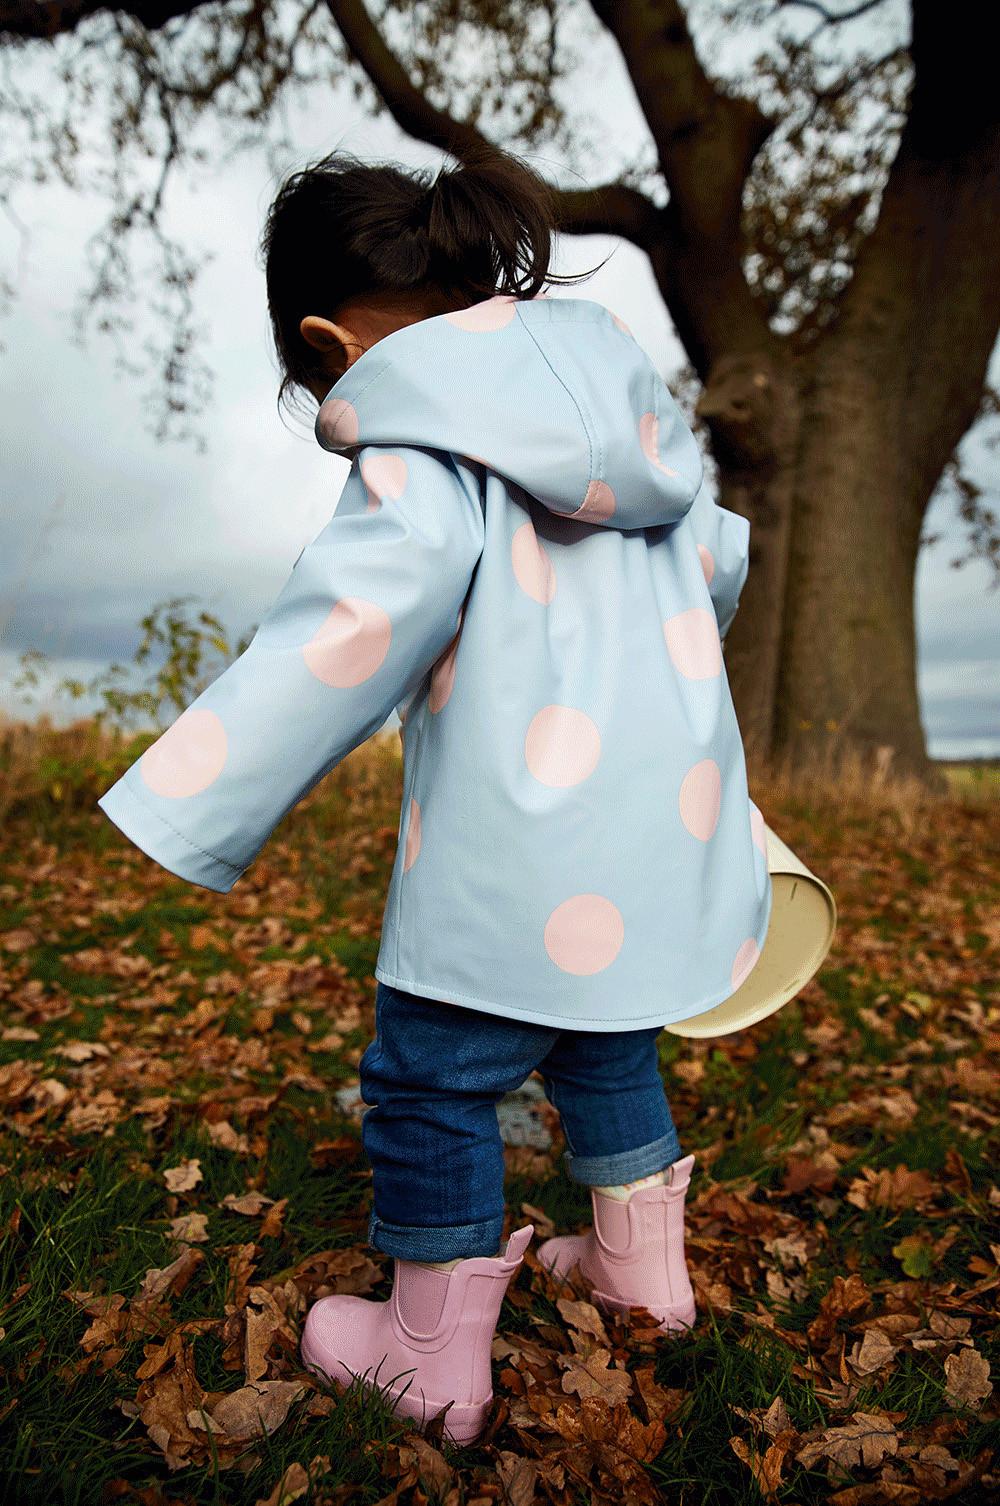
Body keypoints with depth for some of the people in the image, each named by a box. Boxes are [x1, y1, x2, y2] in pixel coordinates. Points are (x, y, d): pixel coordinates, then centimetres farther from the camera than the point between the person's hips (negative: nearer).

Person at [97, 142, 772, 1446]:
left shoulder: (422, 448, -10)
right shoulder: (621, 401, 13)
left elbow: (352, 630, -25)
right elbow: (716, 557, 24)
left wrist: (176, 823, -23)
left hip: (521, 866, -8)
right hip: (672, 833, 8)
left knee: (432, 1087, 11)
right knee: (604, 1051, 28)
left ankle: (434, 1359, 29)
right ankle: (643, 1265, 46)